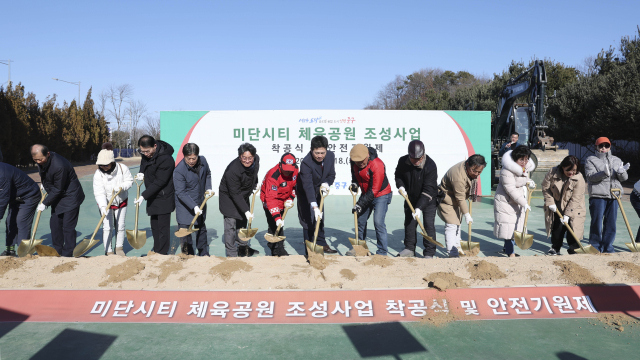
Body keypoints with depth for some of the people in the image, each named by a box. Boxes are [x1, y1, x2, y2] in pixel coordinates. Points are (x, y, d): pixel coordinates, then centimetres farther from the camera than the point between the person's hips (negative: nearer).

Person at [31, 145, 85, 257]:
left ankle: (67, 254, 2)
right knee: (55, 224, 11)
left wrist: (45, 203, -16)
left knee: (68, 226, -7)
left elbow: (57, 189, -23)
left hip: (70, 197, -9)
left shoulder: (59, 166, -32)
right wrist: (44, 183, 21)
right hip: (57, 197, 9)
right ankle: (57, 251, 23)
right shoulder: (41, 161, -6)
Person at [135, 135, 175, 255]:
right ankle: (156, 251, 26)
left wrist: (144, 196, -23)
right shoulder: (146, 154, 1)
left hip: (164, 199, -9)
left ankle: (162, 253, 4)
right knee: (154, 226, 15)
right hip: (152, 197, 9)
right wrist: (141, 173, 2)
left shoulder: (166, 159, -25)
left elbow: (159, 182, -24)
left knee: (163, 227, -4)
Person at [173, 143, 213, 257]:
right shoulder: (179, 170, -25)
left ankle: (204, 254, 34)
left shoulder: (203, 161, -10)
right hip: (185, 206, -5)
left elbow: (208, 174, 13)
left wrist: (208, 188, 0)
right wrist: (194, 207, -32)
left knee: (201, 228, 19)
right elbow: (181, 193, -25)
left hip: (200, 203, 5)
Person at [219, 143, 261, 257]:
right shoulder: (232, 170, -36)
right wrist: (246, 211, -32)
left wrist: (254, 186, 16)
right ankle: (231, 254, 2)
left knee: (242, 221, 19)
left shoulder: (256, 159, -16)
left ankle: (243, 247, 34)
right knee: (230, 225, -8)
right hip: (229, 197, -7)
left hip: (243, 195, 7)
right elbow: (235, 194, -31)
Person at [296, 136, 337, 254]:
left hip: (318, 191, 6)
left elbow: (331, 175, -4)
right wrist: (314, 207, -48)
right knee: (308, 220, -6)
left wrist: (326, 183, -28)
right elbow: (308, 186, -41)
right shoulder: (306, 163, -34)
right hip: (304, 193, -6)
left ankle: (321, 244, 27)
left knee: (320, 218, 14)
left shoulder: (331, 156, -17)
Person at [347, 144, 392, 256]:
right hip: (366, 194, 7)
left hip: (381, 195, -7)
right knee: (360, 220, 11)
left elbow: (374, 190, -28)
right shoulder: (354, 161, -9)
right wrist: (354, 183, -3)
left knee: (378, 222, -17)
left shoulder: (377, 165, -30)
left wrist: (360, 204, -28)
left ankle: (382, 252, -7)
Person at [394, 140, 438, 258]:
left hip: (428, 200, -4)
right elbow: (398, 176, 7)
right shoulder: (403, 161, -15)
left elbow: (428, 190, -30)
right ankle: (409, 248, 25)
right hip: (410, 199, 5)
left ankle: (429, 253, 2)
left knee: (429, 224, -7)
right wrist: (401, 186, -15)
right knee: (409, 223, 11)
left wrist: (419, 208, -36)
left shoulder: (430, 166, -28)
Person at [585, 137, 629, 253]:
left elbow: (624, 178, 9)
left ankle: (607, 247, 17)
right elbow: (590, 176, -11)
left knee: (611, 223, 7)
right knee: (597, 222, -1)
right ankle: (595, 247, 9)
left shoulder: (616, 160, 17)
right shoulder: (590, 160, 3)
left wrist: (621, 172, -14)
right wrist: (604, 173, -28)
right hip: (597, 195, -4)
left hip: (614, 196, 4)